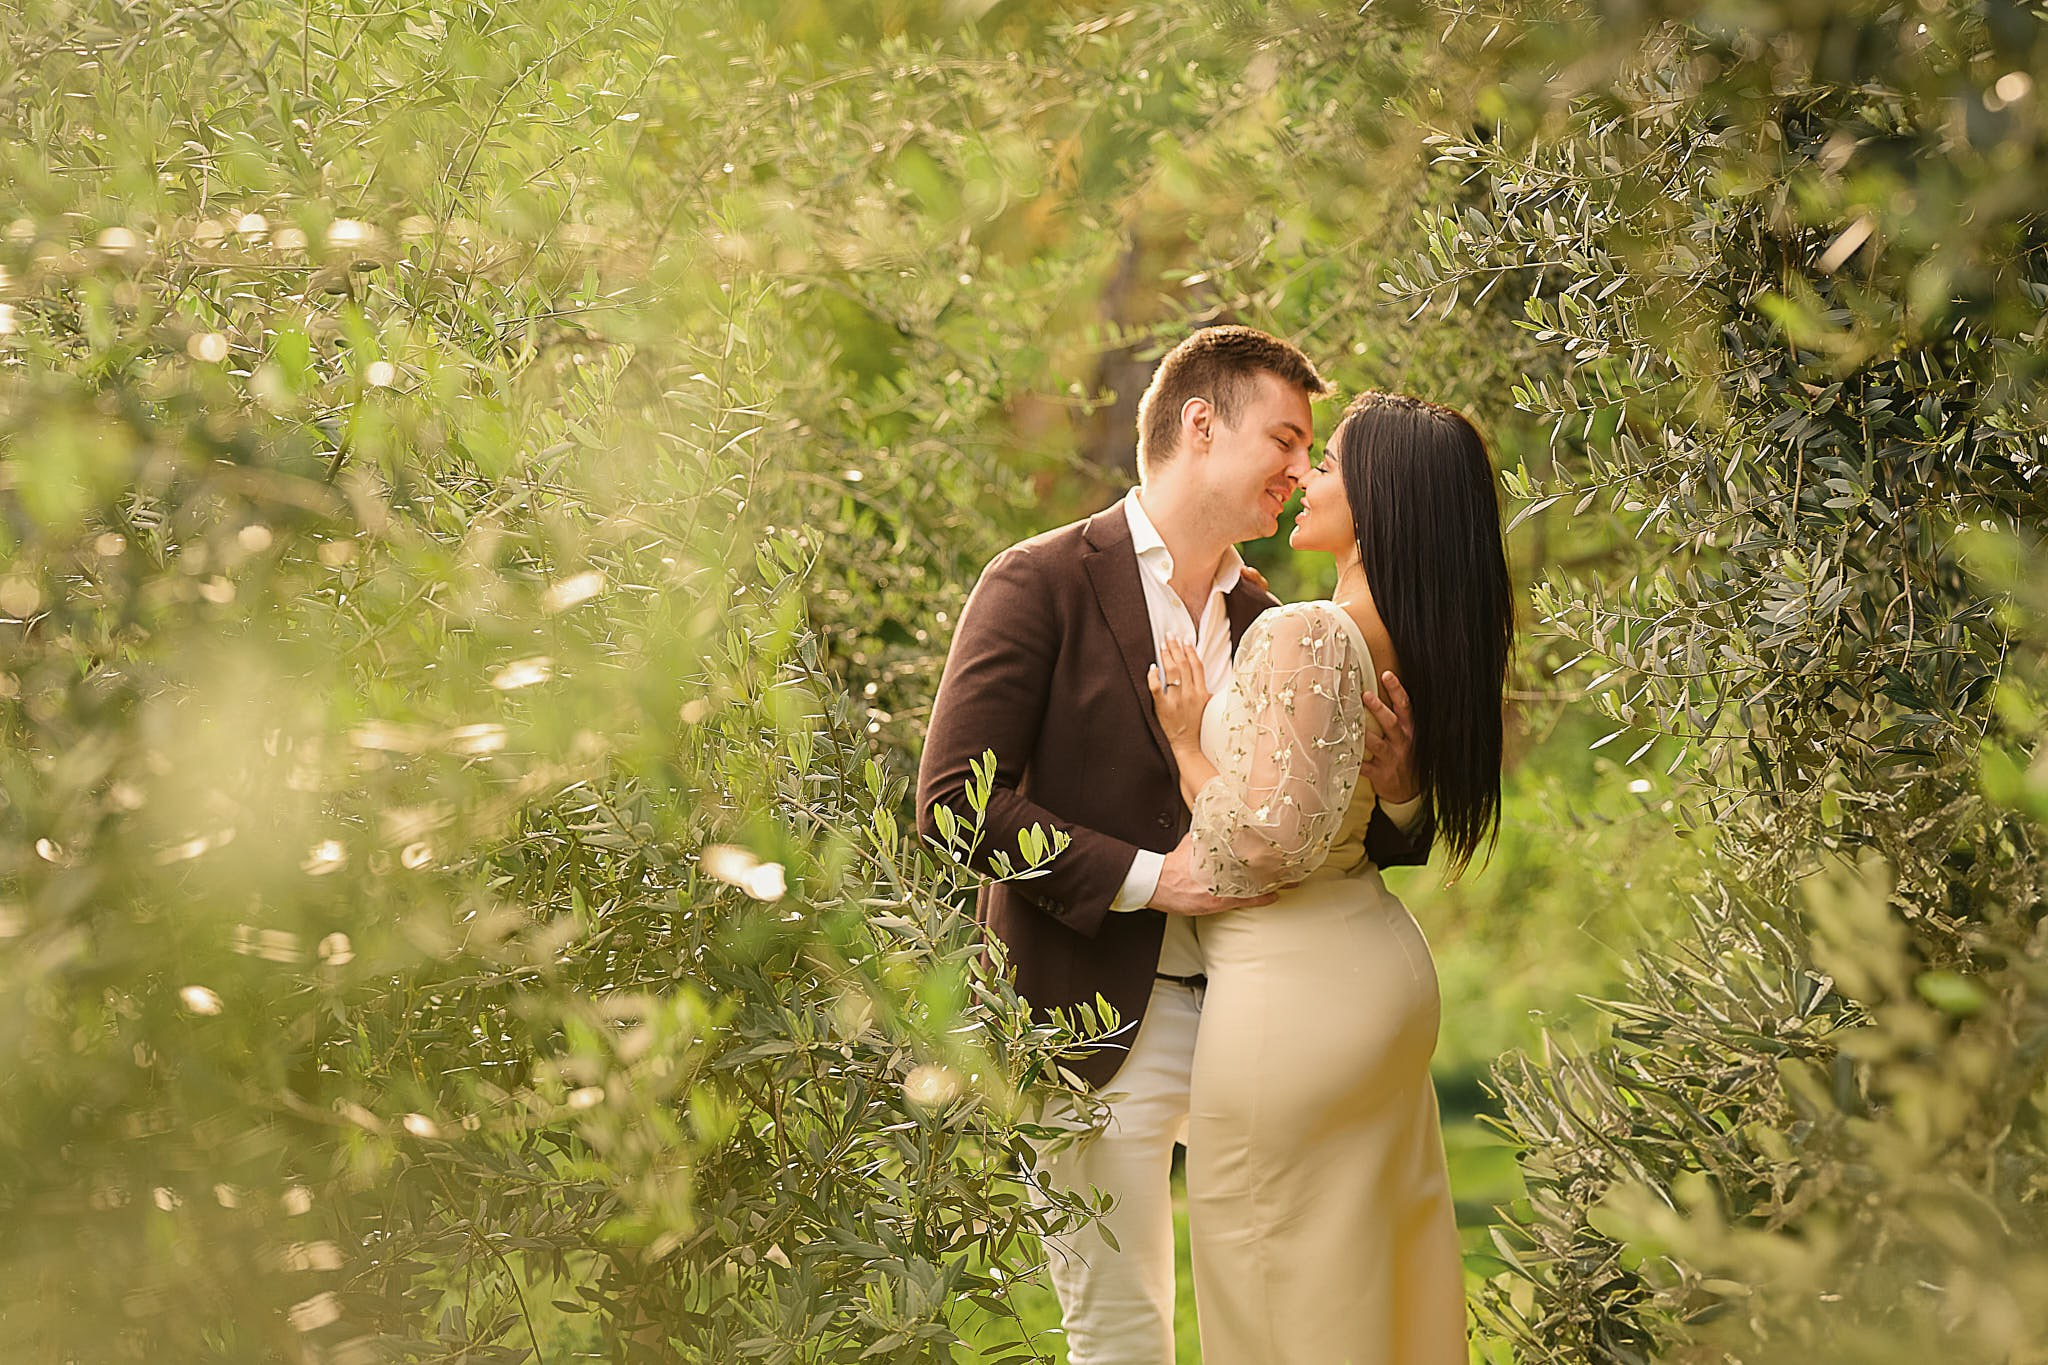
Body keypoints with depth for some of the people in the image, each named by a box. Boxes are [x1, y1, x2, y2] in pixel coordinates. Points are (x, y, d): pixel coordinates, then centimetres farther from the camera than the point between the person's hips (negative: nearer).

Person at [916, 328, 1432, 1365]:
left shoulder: (1261, 622, 11)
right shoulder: (1042, 583, -7)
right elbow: (953, 799, -15)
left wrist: (1391, 792, -9)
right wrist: (1145, 878, -20)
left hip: (1248, 1021, 6)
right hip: (1099, 1026, -6)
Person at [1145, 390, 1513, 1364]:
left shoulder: (1303, 636, -21)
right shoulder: (1414, 642, 5)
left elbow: (1267, 843, -23)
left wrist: (1187, 744, -7)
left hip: (1292, 991, -9)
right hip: (1386, 964, 9)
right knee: (1386, 1269, 18)